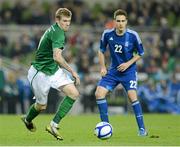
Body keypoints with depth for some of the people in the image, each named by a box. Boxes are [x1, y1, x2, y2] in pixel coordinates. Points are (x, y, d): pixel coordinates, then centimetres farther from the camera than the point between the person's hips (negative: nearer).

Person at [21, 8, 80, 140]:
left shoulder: (54, 30, 7)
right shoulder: (58, 33, -24)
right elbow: (57, 57, -35)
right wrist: (73, 72, -29)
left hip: (54, 70, 9)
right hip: (41, 73, -9)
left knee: (74, 94, -8)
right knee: (41, 106, 8)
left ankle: (54, 125, -3)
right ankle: (27, 120, 43)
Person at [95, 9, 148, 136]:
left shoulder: (133, 36, -14)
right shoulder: (107, 34, -8)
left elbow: (140, 53, -1)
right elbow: (101, 50, 9)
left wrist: (128, 63, -13)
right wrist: (102, 67, -1)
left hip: (129, 70, -3)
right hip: (113, 71, 3)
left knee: (132, 96, -20)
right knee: (99, 93, -9)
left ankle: (142, 129, -10)